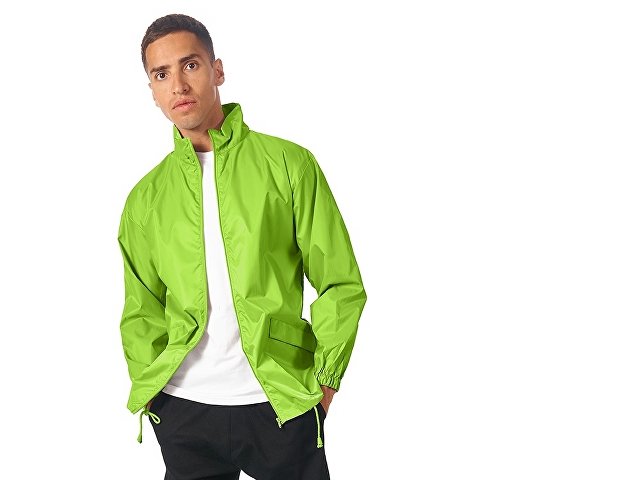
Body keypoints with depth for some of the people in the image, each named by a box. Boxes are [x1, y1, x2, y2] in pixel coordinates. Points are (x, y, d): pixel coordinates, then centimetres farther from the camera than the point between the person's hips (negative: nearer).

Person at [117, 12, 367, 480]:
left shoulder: (288, 163, 0)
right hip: (182, 410, 2)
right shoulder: (146, 198, 7)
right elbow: (141, 311, 13)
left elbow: (341, 285, 0)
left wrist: (325, 380, -5)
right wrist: (148, 385, 0)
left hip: (283, 406, -2)